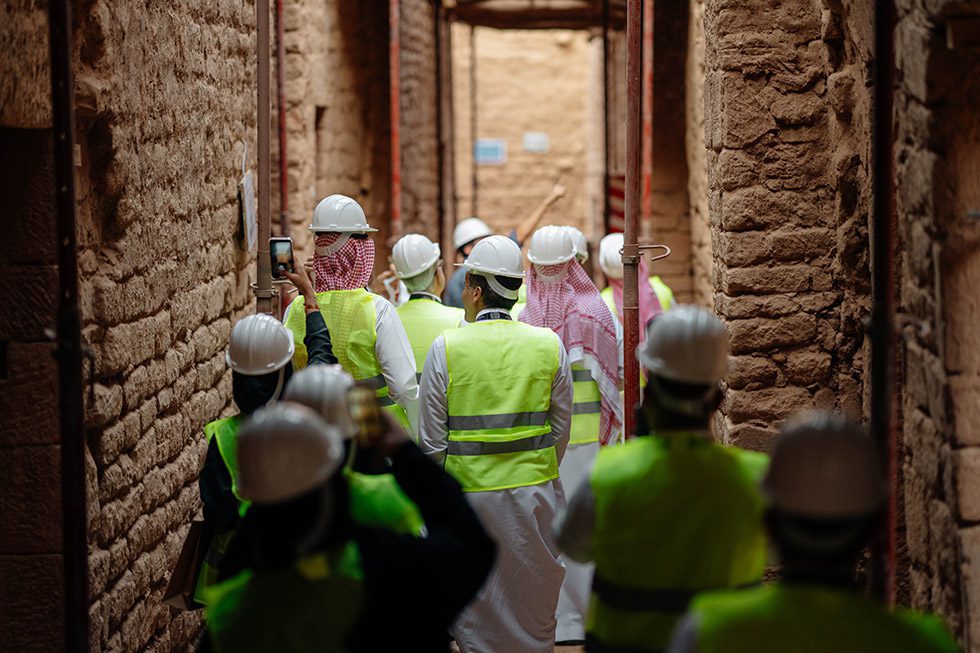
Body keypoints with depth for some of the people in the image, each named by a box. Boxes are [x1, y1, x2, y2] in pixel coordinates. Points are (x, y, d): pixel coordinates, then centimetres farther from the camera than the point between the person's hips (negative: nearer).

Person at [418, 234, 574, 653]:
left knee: (476, 607, 9)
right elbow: (561, 429, 4)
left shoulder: (446, 348, -9)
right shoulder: (549, 346, -2)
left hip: (468, 493, -2)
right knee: (533, 610, 13)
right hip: (536, 494, 2)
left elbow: (431, 438, -5)